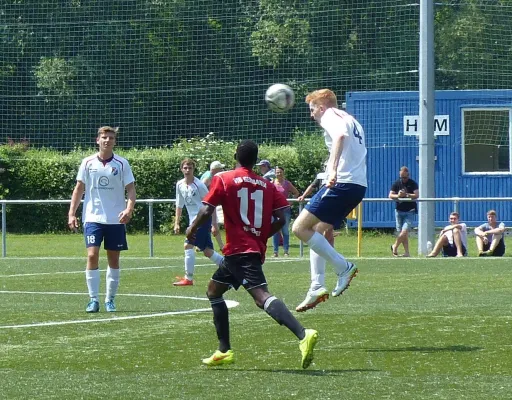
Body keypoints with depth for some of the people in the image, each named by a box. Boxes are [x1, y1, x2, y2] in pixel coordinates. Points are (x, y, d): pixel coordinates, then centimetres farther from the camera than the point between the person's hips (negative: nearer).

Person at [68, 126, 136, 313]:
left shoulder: (122, 164, 0)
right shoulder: (87, 163, 3)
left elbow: (131, 189, -1)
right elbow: (79, 189, 9)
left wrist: (129, 209, -19)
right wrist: (72, 213, 2)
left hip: (116, 220, 0)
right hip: (93, 218, 0)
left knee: (113, 259, 5)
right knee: (92, 256, -12)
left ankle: (110, 299, 16)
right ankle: (93, 299, -8)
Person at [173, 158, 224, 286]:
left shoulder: (199, 185, -13)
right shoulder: (180, 185, 7)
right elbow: (179, 205, 18)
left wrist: (214, 224, -14)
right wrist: (177, 223, 14)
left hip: (203, 218, -7)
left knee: (188, 245, -14)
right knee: (207, 251, 6)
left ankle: (188, 279, -8)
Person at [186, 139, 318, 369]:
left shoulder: (223, 179, -1)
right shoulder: (267, 185, 11)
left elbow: (206, 212, -8)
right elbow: (281, 219, 2)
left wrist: (192, 229, 11)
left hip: (238, 250, -7)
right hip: (256, 249, 7)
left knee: (261, 296, -18)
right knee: (214, 291, 21)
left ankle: (303, 335, -36)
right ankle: (224, 351, 18)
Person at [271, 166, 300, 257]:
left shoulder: (287, 183, 2)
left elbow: (296, 192, 11)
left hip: (285, 209, 0)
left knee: (285, 231, 1)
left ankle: (286, 251, 5)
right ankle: (275, 251, 4)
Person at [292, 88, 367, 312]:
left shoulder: (330, 116, -2)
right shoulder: (351, 121, 26)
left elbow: (340, 135, -25)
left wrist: (333, 169, -34)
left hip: (341, 183, -10)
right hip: (359, 184, 10)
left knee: (300, 228, -9)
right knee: (318, 231, 18)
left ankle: (343, 267, -10)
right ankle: (317, 287, 10)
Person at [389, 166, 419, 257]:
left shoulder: (413, 184, -2)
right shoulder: (396, 183, 7)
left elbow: (417, 195, -13)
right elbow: (390, 195, 2)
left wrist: (406, 194, -24)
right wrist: (397, 196, -18)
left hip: (409, 211, -3)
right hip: (399, 210, 3)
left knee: (404, 232, -15)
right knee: (402, 233, 4)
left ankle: (395, 246, 7)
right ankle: (407, 252, 10)